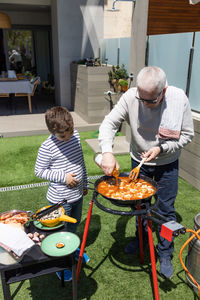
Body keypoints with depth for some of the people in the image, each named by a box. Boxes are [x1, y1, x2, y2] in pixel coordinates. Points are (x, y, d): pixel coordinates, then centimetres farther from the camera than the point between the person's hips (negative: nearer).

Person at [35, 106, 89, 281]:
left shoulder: (76, 136, -3)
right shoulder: (47, 147, -22)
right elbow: (39, 171, -13)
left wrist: (85, 183, 16)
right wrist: (63, 177, -23)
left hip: (77, 194, 6)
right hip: (60, 199, -6)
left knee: (74, 224, 26)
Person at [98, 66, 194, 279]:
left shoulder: (179, 98, -22)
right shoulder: (130, 97, -22)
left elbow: (187, 134, -13)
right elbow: (109, 123, -18)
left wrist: (161, 148, -25)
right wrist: (107, 152, -34)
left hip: (167, 164, -1)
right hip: (139, 161, 2)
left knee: (166, 210, 9)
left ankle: (165, 254, 31)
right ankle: (142, 237, 47)